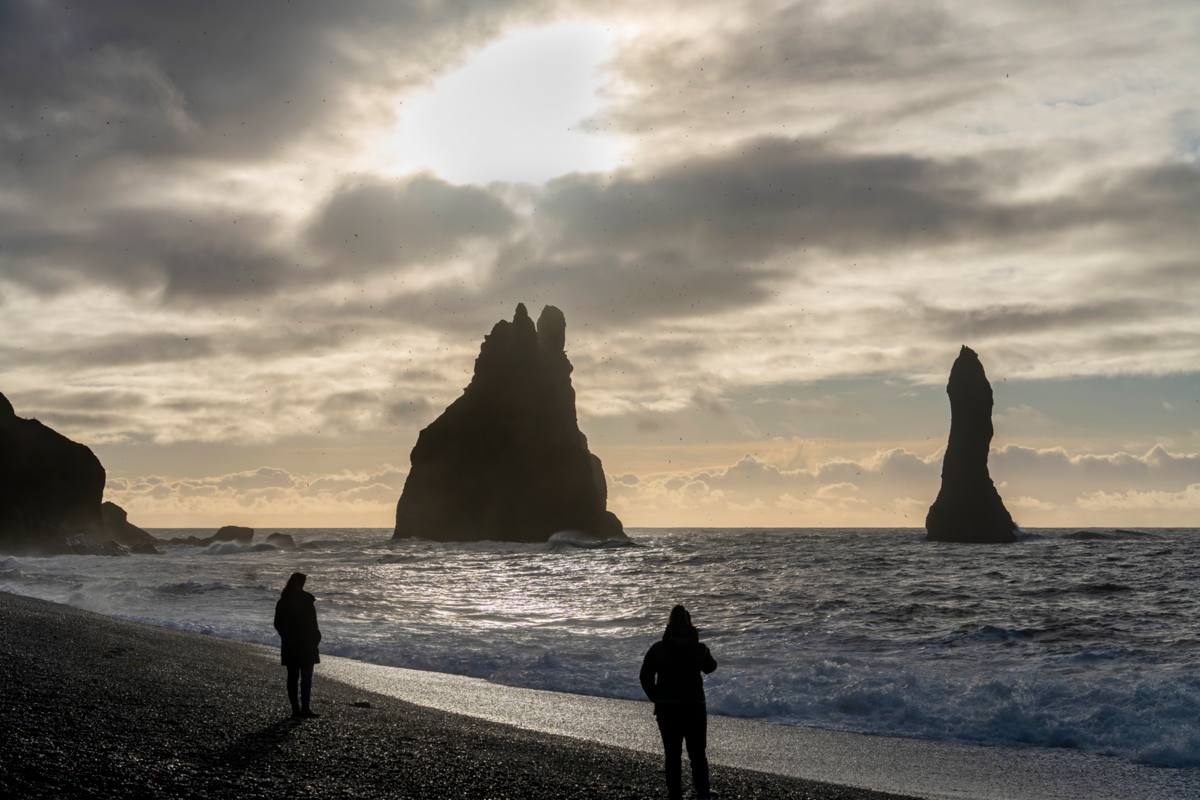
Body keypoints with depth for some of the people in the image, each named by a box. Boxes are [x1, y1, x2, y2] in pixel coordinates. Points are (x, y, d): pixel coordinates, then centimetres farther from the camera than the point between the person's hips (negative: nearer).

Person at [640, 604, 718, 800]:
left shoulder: (658, 649, -7)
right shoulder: (699, 649, -6)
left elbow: (645, 676, -9)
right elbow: (710, 667, 14)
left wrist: (656, 698, 2)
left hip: (667, 710, 0)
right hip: (694, 708, 0)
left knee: (672, 756, 11)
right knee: (698, 755, 10)